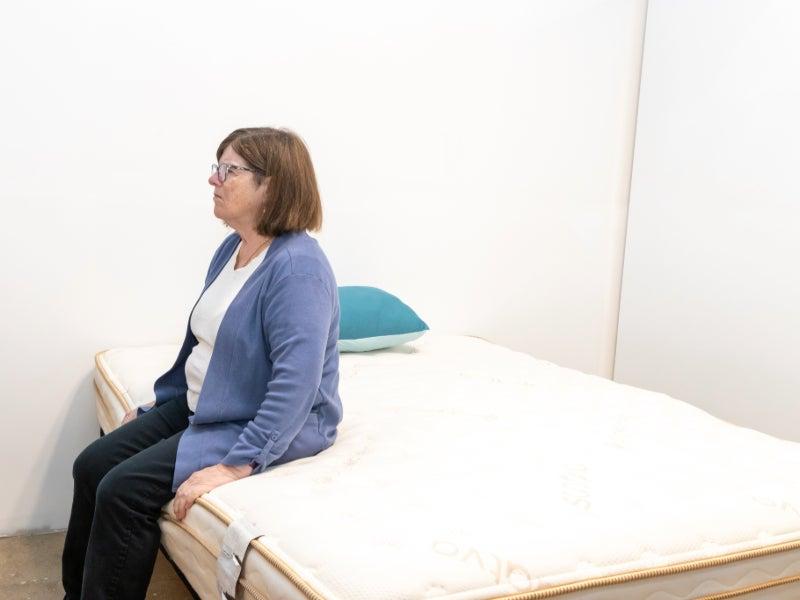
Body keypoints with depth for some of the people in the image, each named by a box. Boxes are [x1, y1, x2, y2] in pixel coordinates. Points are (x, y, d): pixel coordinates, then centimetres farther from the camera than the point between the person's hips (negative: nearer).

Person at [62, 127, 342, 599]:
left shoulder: (297, 267, -25)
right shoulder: (232, 248, 5)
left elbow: (297, 382, -31)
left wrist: (236, 465, -33)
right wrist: (156, 405, 19)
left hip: (266, 425, -9)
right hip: (199, 405, 9)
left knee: (125, 489, -18)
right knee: (93, 465, 3)